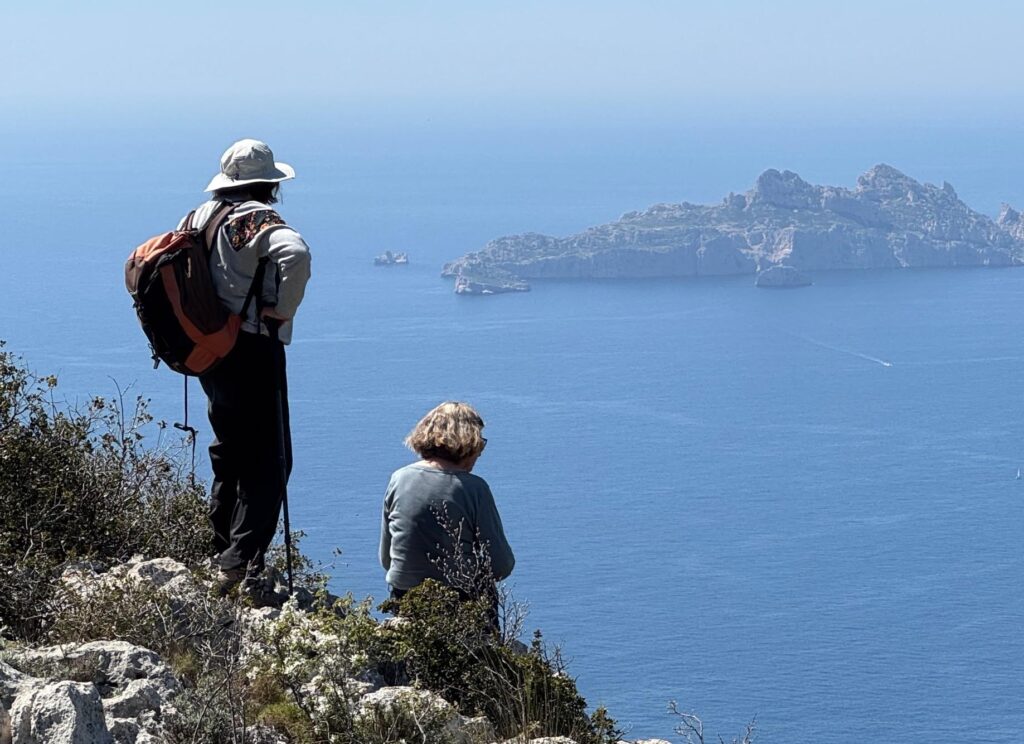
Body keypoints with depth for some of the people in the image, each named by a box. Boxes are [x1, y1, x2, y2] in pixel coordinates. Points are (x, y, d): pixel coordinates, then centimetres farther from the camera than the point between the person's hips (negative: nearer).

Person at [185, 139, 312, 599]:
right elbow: (296, 255, -35)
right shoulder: (259, 220, -15)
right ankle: (240, 565, -13)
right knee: (268, 464, -4)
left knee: (230, 456, 21)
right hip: (253, 352, -8)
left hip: (208, 350, 8)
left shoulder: (201, 217, 9)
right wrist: (282, 310, -20)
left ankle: (221, 556, 26)